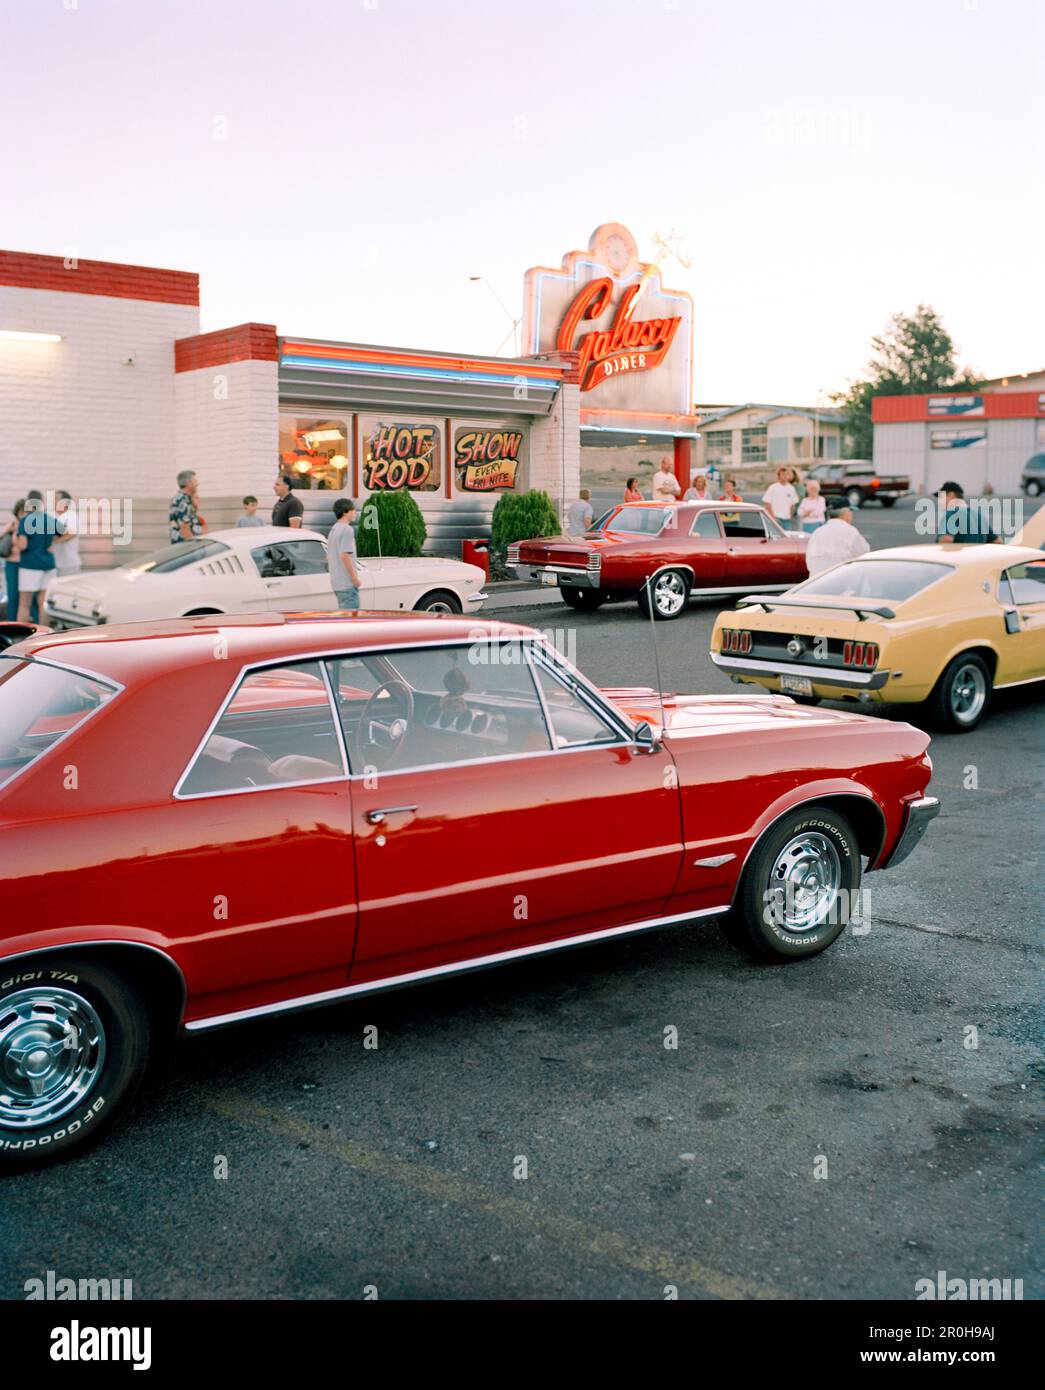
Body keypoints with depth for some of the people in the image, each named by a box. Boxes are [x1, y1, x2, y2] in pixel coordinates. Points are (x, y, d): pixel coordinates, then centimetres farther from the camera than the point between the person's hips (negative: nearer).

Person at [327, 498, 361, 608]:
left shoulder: (333, 529, 16)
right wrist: (354, 577, -18)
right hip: (347, 583, -10)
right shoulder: (347, 529, -14)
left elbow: (328, 557, 20)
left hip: (337, 582, 10)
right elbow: (345, 556, -22)